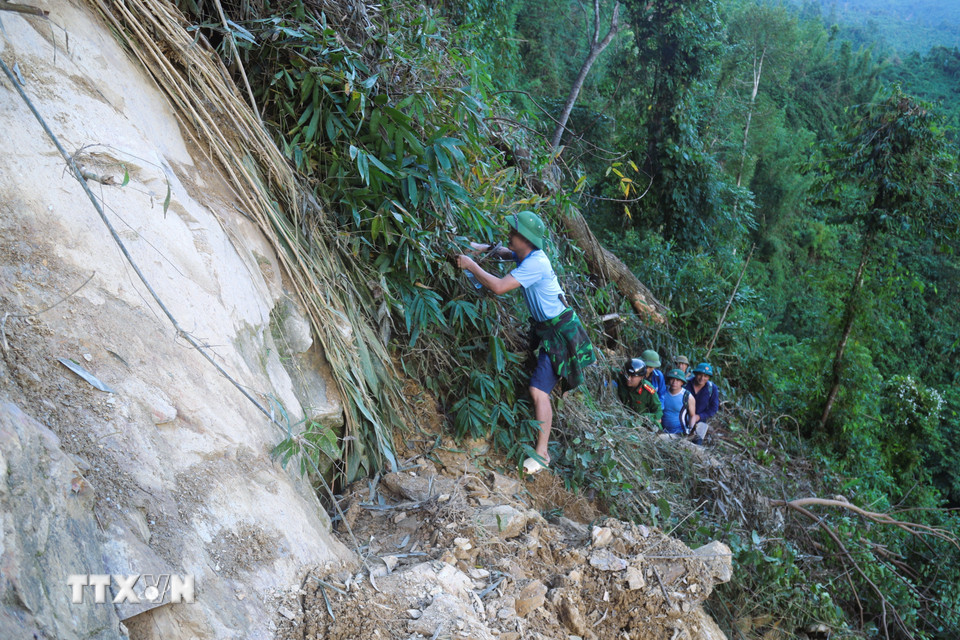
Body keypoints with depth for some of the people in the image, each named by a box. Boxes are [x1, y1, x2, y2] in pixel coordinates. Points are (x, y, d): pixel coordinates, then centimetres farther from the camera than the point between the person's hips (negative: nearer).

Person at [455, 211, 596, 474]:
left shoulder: (535, 264, -27)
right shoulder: (524, 254, 2)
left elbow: (498, 286, -33)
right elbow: (504, 252, 24)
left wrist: (471, 265, -21)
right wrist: (480, 248, 6)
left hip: (558, 331, -10)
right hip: (544, 326, 10)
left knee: (538, 389, -14)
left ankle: (542, 453, -10)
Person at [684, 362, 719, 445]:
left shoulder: (712, 388, -6)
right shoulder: (686, 384, -8)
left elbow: (714, 408, -2)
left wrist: (699, 416, -13)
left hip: (700, 421, 0)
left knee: (697, 442, -2)